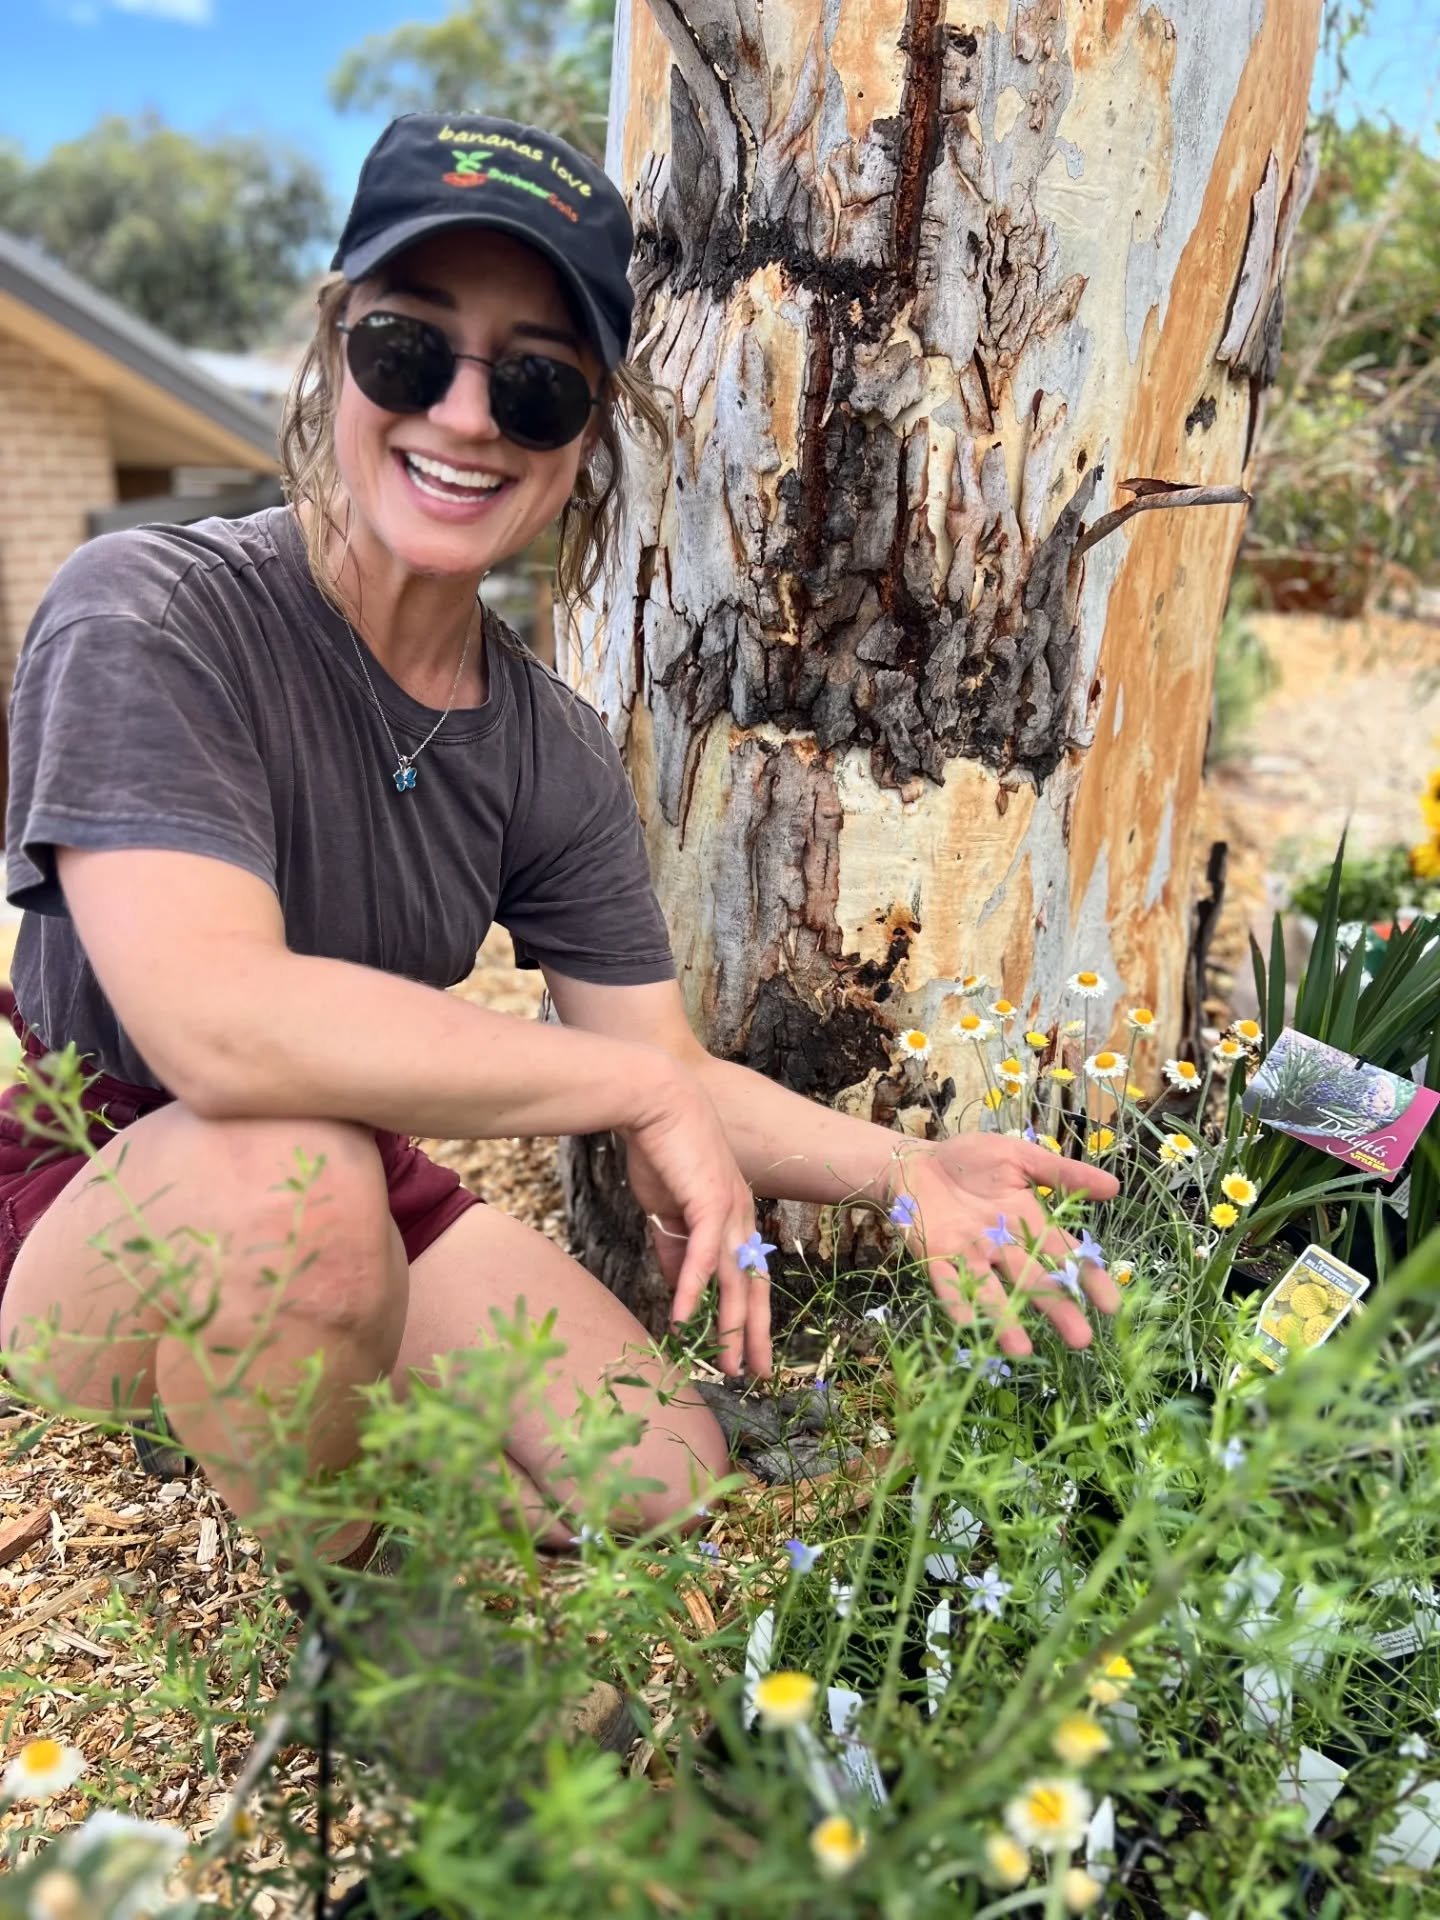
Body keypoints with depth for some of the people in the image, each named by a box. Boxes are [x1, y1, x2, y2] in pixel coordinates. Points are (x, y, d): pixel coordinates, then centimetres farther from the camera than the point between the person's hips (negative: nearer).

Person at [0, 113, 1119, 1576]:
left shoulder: (553, 755, -6)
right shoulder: (147, 619, -23)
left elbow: (674, 1079, -1)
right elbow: (218, 1024, -38)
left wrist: (910, 1171, -15)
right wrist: (643, 1089, -31)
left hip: (360, 1205, 5)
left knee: (663, 1481, -4)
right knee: (289, 1161, -37)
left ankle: (317, 1465, 18)